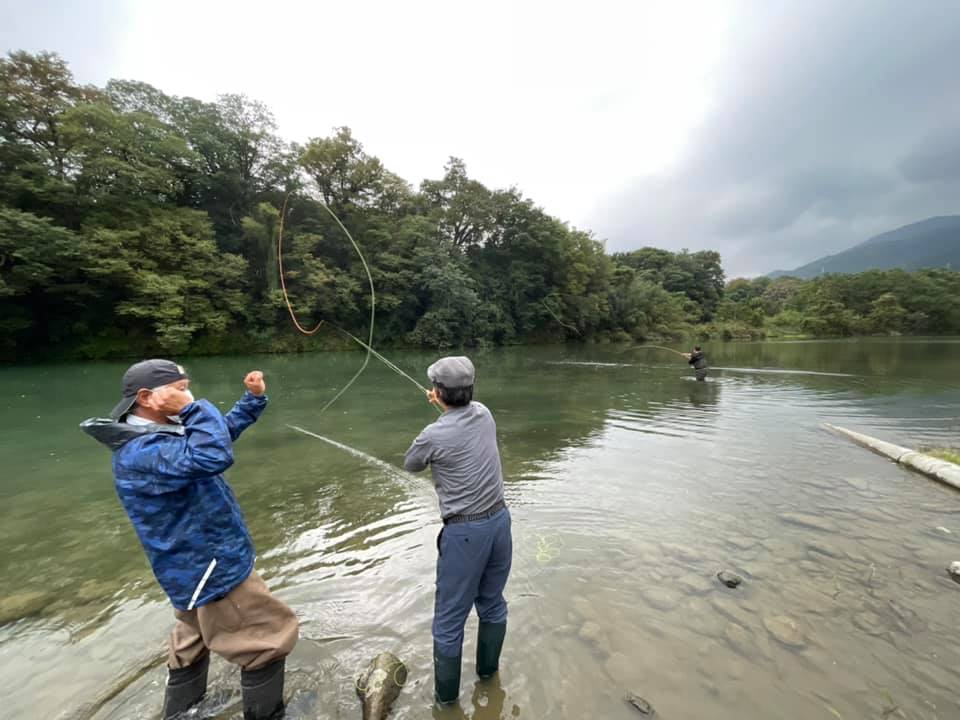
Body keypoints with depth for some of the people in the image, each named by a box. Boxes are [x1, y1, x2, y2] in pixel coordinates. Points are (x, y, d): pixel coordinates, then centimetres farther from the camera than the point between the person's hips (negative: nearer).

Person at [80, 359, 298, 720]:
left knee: (192, 648, 28)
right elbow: (214, 455, -44)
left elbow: (224, 430, 17)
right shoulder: (140, 453, -28)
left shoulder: (164, 431, 4)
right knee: (269, 642, 6)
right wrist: (192, 406, -31)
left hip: (196, 567, 10)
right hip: (213, 570, -10)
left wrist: (254, 398, 5)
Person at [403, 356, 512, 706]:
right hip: (499, 519, 7)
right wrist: (445, 407, 31)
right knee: (492, 602, 25)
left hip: (465, 531, -6)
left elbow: (411, 465, 4)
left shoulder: (434, 435, -20)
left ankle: (446, 693, 33)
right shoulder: (484, 414, -4)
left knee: (449, 617, 14)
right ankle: (488, 668, 47)